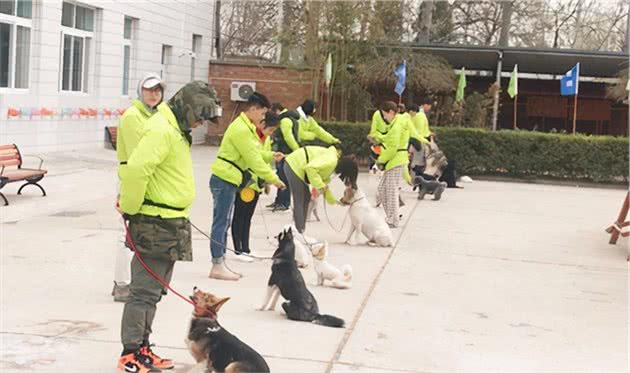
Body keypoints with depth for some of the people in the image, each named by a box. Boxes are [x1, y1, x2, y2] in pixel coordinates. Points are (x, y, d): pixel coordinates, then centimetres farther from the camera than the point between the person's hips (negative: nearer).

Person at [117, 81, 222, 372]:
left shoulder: (175, 129, 15)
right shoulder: (160, 130, -18)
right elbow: (135, 170, -28)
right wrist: (130, 209, -17)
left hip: (171, 224, 10)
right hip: (156, 225, -10)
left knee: (154, 290, 17)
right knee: (145, 290, -4)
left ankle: (142, 348, 27)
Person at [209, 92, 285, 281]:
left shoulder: (245, 126, 14)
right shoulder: (241, 129, -18)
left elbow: (253, 152, 20)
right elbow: (253, 160, -19)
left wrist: (271, 155, 6)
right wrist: (274, 179, -14)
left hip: (227, 181, 10)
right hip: (224, 180, -10)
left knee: (223, 223, 12)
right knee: (220, 223, -7)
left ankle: (220, 264, 17)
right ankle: (217, 266, -4)